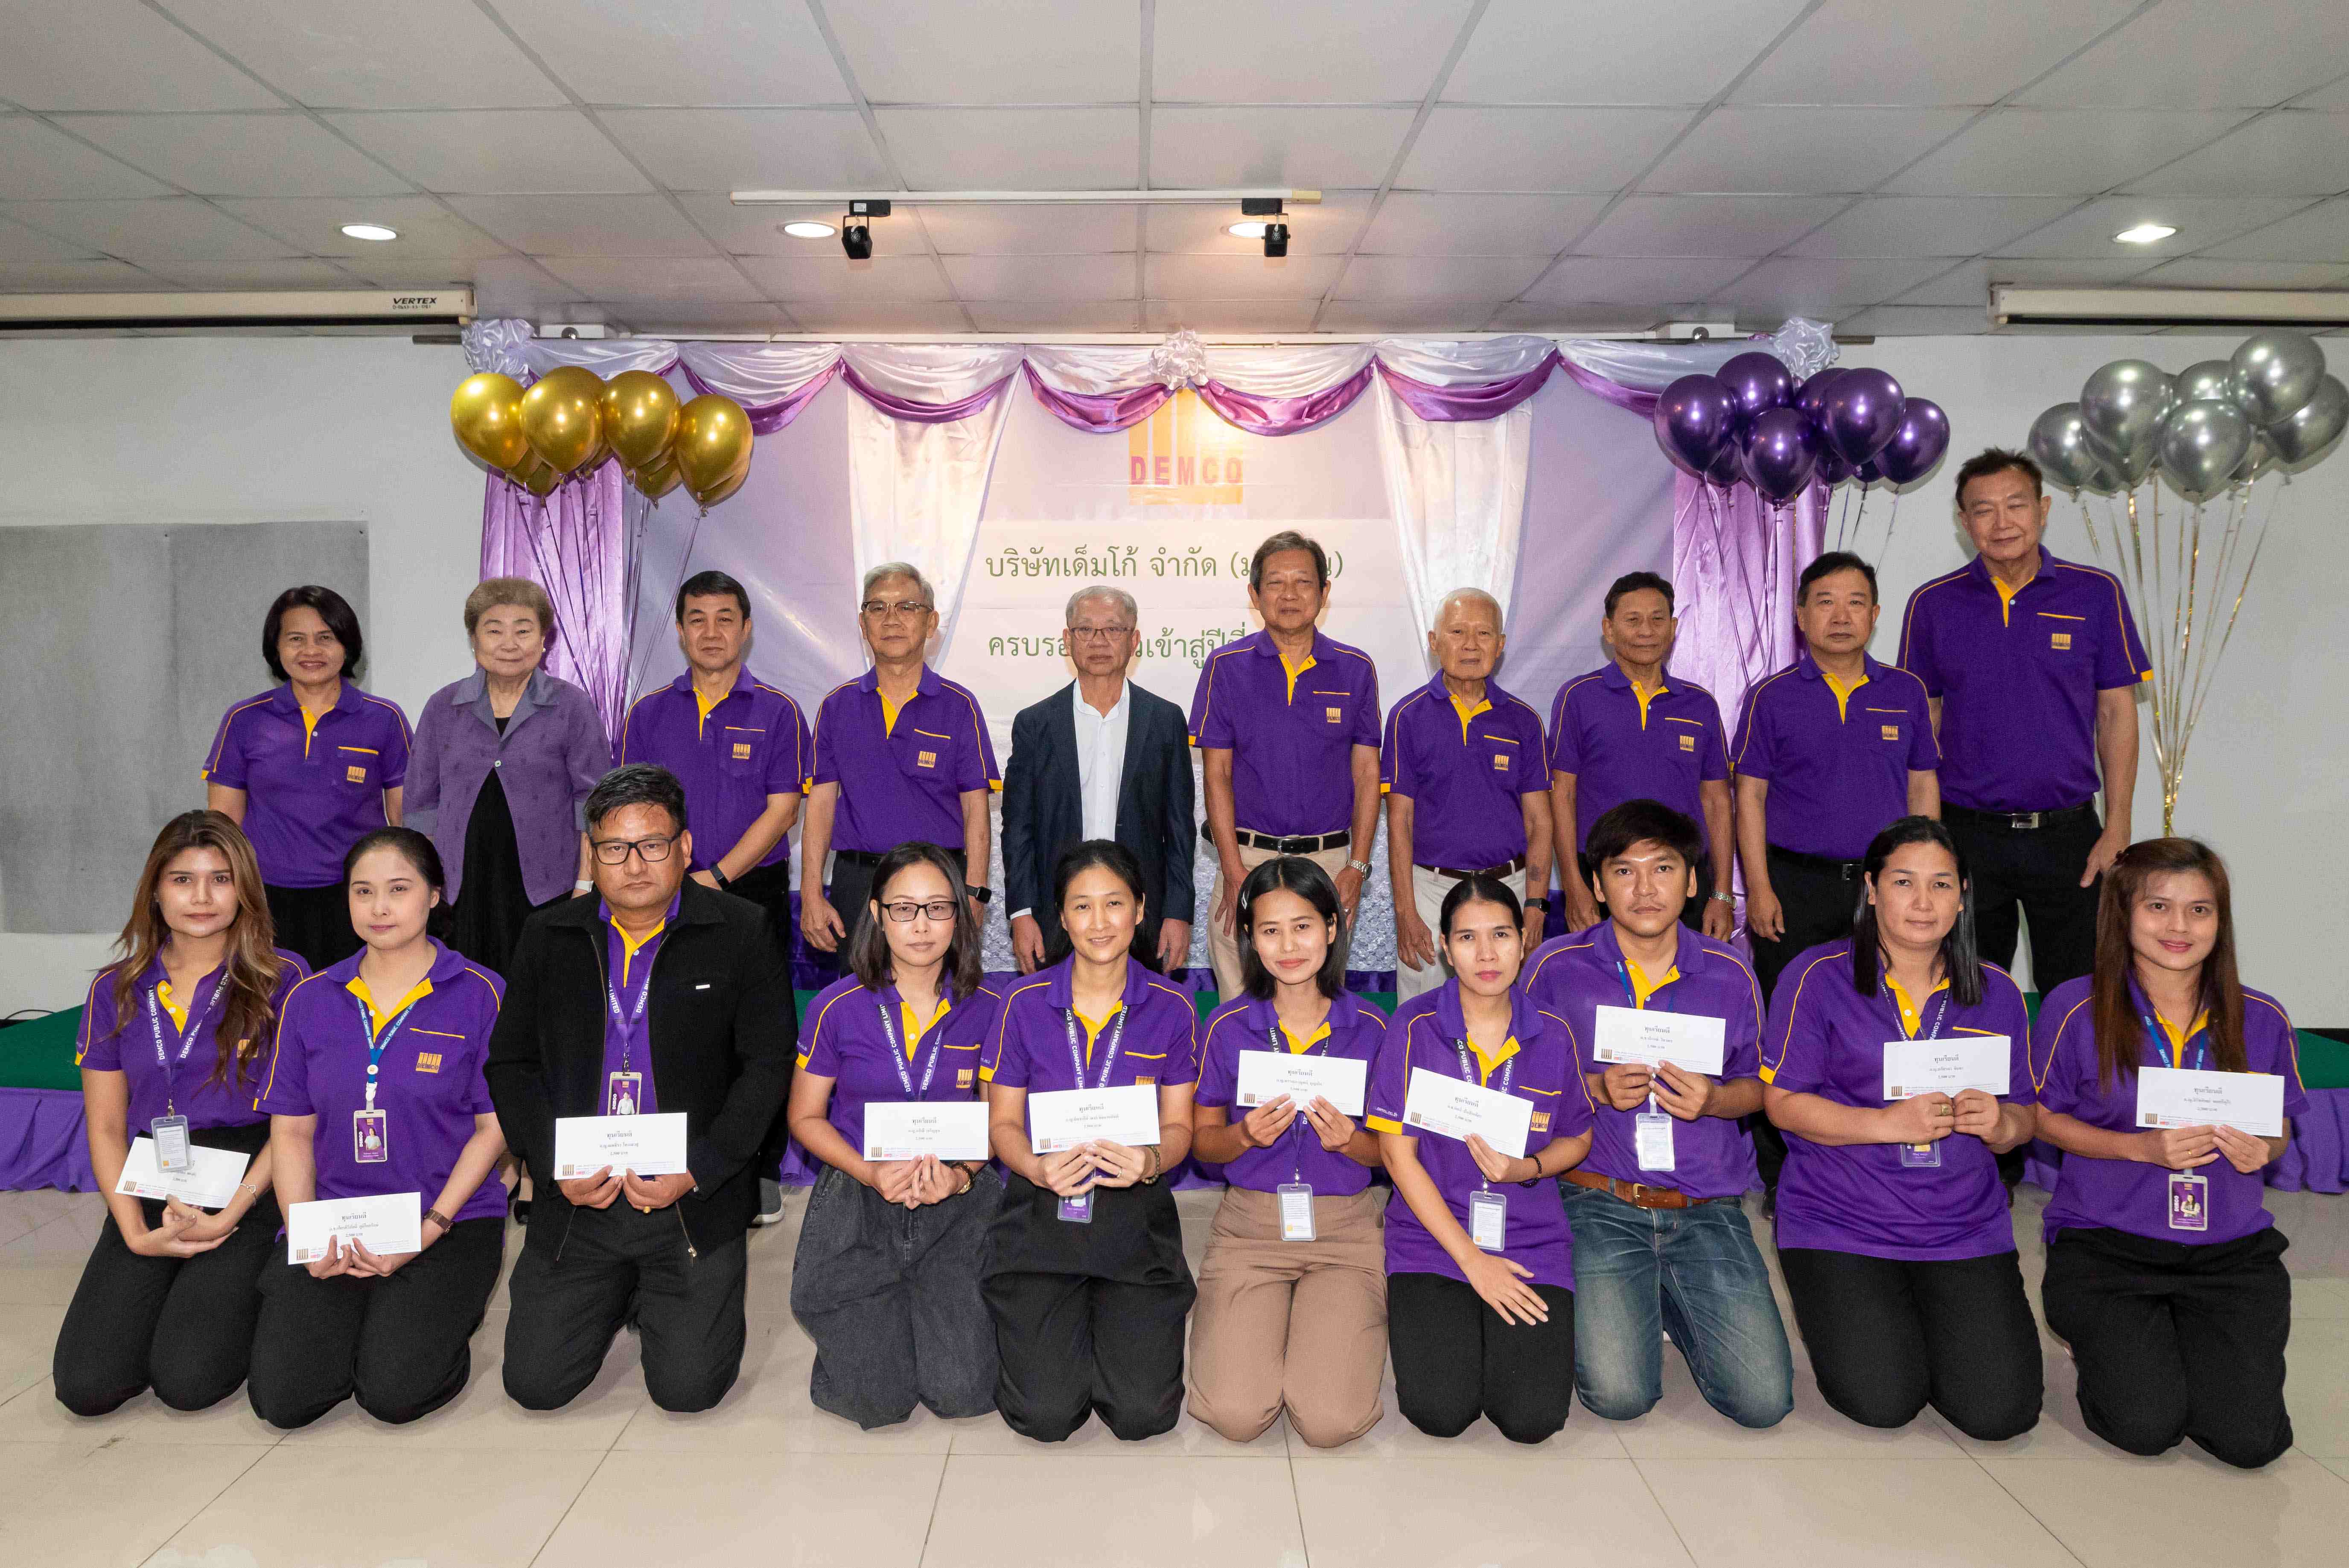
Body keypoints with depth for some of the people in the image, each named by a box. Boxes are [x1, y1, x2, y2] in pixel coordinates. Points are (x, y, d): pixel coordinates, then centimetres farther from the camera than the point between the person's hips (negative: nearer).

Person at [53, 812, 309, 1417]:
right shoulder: (116, 991, 8)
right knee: (86, 1386, -13)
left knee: (188, 1381, -19)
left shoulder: (284, 981, -2)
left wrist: (227, 1218, -13)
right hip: (149, 1191, 4)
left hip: (250, 1190, -3)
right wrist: (138, 1234, -5)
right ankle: (173, 1288, 16)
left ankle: (241, 1293, 13)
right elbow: (105, 1128, 9)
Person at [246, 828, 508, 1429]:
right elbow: (291, 1132, 9)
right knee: (281, 1398, -13)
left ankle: (440, 1312, 12)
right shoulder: (310, 1000, 7)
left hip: (449, 1223, -3)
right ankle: (357, 1313, 17)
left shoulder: (479, 995, -4)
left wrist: (427, 1231, -14)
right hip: (335, 1225, 3)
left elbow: (494, 1128, -4)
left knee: (395, 1393, -19)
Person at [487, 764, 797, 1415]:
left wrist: (697, 1172, -15)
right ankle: (618, 1295, 29)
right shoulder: (547, 936, 7)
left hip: (695, 1200, -2)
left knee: (687, 1386, -9)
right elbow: (511, 1063, 9)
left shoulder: (743, 932, -3)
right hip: (577, 1198, 3)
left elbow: (768, 1064, -5)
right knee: (535, 1384, -2)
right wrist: (555, 1164, -6)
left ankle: (667, 1302, 24)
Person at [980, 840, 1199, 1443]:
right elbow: (1002, 1122, 3)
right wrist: (1038, 1168, -18)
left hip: (1134, 1212, 0)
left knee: (1142, 1414, -10)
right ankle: (1050, 1320, 21)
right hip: (1040, 1211, 0)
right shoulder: (1024, 1002, -1)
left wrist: (1150, 1161, -20)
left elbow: (1178, 1126, 3)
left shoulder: (1171, 1009, 0)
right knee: (1046, 1413, -12)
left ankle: (1117, 1318, 21)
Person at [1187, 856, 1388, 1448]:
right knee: (1235, 1414, -16)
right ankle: (1238, 1321, 16)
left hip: (1345, 1226, 0)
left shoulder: (1370, 1028, -1)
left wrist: (1349, 1140, -16)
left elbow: (1387, 1151, 6)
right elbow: (1202, 1141, 5)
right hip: (1250, 1222, 0)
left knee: (1330, 1421, -17)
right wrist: (1245, 1137, -16)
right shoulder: (1227, 1026, -2)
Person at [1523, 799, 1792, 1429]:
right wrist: (1596, 1089, -15)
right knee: (1619, 1394, -17)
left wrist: (1712, 1100, -10)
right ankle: (1614, 1302, 16)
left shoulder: (1729, 974, 5)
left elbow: (1760, 1087, 13)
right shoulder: (1555, 969, -2)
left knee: (1764, 1399, -10)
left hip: (1707, 1208, 2)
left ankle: (1671, 1303, 19)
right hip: (1600, 1204, -2)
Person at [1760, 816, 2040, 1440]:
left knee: (2001, 1413, -9)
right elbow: (1781, 1102, -7)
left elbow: (2023, 1118, 11)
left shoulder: (1997, 992, 7)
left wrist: (2001, 1125, -13)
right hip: (1839, 1224, -3)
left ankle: (1921, 1316, 21)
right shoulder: (1820, 976, -6)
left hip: (1966, 1229, 3)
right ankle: (1840, 1310, 19)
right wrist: (1889, 1124, -19)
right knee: (1881, 1402, -14)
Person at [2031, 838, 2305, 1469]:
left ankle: (2183, 1338, 22)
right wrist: (2141, 1147, -17)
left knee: (2250, 1439, -11)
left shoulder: (2261, 1020, 1)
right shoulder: (2076, 1008, -9)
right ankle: (2105, 1343, 19)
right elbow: (2043, 1118, -3)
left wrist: (2261, 1150, -10)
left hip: (2231, 1247, 3)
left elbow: (2280, 1130, 14)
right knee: (2146, 1425, -16)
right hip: (2106, 1244, -3)